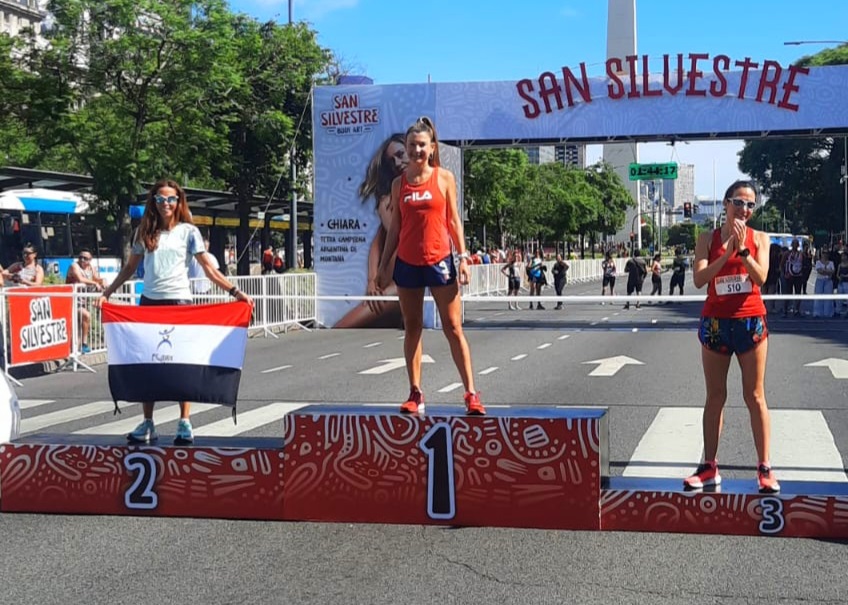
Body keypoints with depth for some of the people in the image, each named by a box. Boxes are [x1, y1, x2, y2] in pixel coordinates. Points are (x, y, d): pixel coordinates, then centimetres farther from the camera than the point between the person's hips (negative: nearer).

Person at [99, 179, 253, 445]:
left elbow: (209, 269, 0)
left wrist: (234, 291, -10)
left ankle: (184, 423, 5)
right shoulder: (144, 232, 10)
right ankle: (147, 423, 9)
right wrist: (107, 292, 10)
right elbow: (130, 268, 17)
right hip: (149, 302, 3)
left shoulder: (188, 231, 2)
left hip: (179, 302, -3)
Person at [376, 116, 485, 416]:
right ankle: (415, 394, 14)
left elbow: (454, 220, 3)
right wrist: (384, 265, 7)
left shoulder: (445, 178, 1)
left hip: (439, 261, -2)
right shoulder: (399, 183, 7)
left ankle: (471, 394, 1)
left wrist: (463, 257, -5)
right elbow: (395, 227, 10)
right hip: (407, 264, 2)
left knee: (453, 329, -2)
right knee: (412, 328, 7)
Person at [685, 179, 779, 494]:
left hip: (750, 321, -1)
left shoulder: (759, 238, 2)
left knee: (755, 397, 3)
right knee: (715, 396, 7)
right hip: (715, 323, 1)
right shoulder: (708, 238, 1)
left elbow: (761, 277, -12)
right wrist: (727, 251, -21)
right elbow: (699, 279, -12)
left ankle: (764, 468, 10)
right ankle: (709, 467, 14)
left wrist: (742, 249, -22)